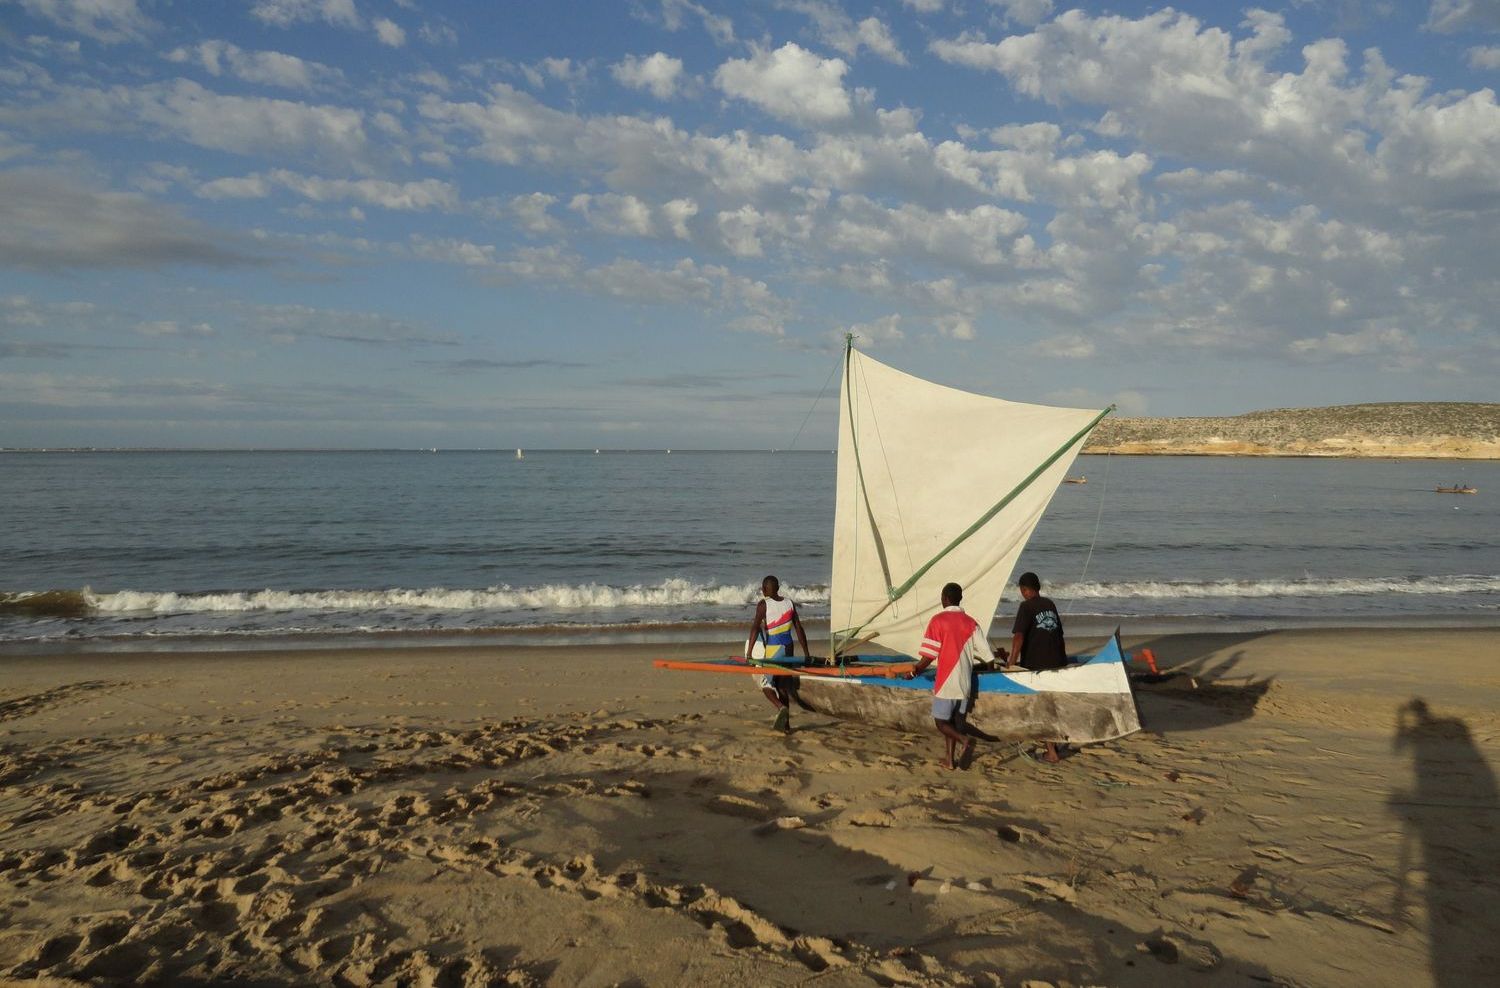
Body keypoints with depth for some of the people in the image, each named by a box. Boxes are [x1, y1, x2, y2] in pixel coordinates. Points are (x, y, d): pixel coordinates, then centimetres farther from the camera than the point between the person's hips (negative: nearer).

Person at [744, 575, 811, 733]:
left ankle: (781, 707, -21)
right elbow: (799, 629, 9)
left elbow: (755, 628, -20)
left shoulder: (763, 605, -10)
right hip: (787, 649, 6)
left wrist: (749, 652, -22)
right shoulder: (789, 604, 6)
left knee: (764, 682, 6)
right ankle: (785, 723, 16)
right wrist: (806, 653, 15)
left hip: (771, 650, -6)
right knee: (783, 684, 15)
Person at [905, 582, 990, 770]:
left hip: (946, 682, -5)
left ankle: (964, 739, -20)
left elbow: (929, 655, -12)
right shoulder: (971, 622, 3)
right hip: (965, 683, 5)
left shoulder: (938, 620, -9)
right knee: (954, 721, 17)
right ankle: (949, 759, 16)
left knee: (941, 722, 5)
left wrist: (914, 673, 2)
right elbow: (985, 653, 1)